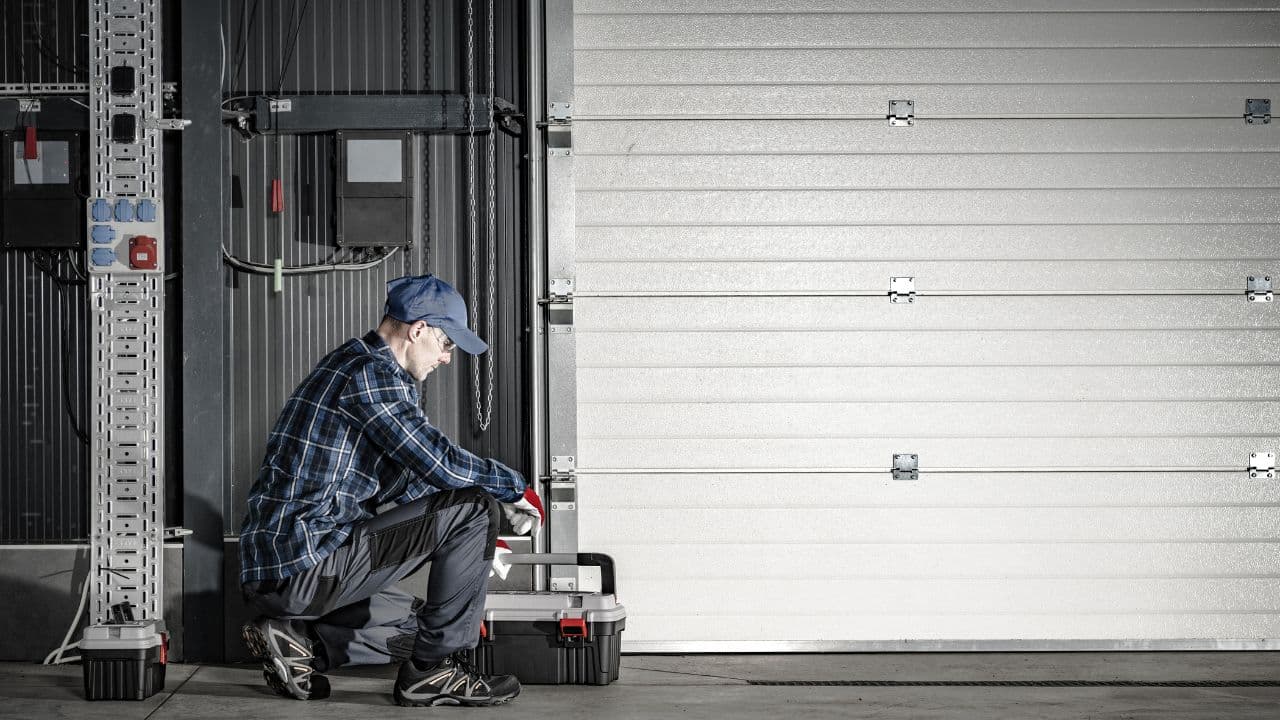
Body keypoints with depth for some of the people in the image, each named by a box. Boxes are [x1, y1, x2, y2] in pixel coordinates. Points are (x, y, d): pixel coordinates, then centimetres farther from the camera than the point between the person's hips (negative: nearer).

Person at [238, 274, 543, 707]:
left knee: (416, 622, 27)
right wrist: (514, 489, -1)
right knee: (473, 508, -10)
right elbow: (442, 464, -18)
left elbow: (398, 483, 27)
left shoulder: (350, 364, 20)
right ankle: (433, 671, -4)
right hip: (306, 565, -11)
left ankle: (297, 639, 9)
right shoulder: (372, 374, -13)